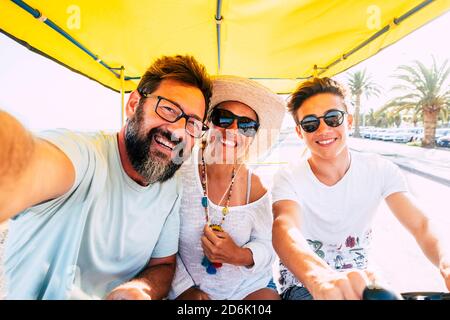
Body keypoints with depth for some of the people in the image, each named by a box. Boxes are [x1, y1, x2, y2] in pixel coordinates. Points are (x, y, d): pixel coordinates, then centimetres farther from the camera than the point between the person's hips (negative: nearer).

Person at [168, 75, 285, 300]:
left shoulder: (254, 185, -6)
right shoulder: (178, 174, -13)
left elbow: (266, 247, -2)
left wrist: (240, 256, -20)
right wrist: (184, 289, -10)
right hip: (189, 288, -1)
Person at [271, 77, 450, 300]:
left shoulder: (379, 170, -4)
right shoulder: (288, 179, -16)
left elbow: (421, 226, -13)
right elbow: (284, 228, -35)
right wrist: (319, 277, -56)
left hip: (359, 279, 5)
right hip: (303, 283, -4)